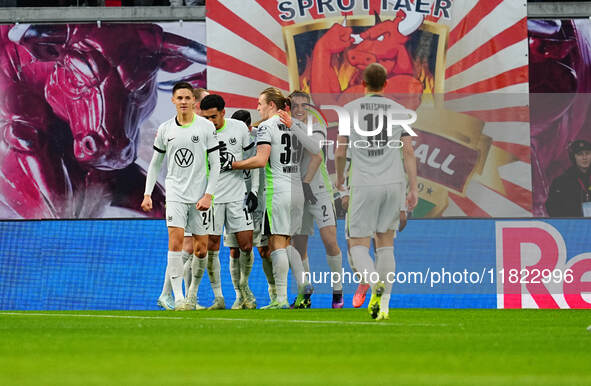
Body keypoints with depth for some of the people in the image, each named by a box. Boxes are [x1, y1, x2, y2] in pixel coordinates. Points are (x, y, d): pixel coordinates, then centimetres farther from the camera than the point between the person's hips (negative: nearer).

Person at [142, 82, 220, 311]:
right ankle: (177, 297, -19)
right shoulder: (165, 129, 5)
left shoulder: (206, 127, -1)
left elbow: (215, 163, 0)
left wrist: (208, 195, -8)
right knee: (175, 242, -16)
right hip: (175, 193, 0)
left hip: (199, 196, 0)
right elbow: (155, 163, 14)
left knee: (201, 249, 2)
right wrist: (148, 194, 7)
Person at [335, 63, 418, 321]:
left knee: (358, 245, 2)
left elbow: (340, 152, 6)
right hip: (393, 183, 2)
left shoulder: (350, 109, 2)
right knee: (385, 243, 12)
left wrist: (339, 176, 25)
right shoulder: (398, 111, 5)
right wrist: (413, 188, 4)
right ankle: (384, 306, 6)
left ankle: (376, 283, -28)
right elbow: (408, 152, 1)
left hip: (364, 184, -2)